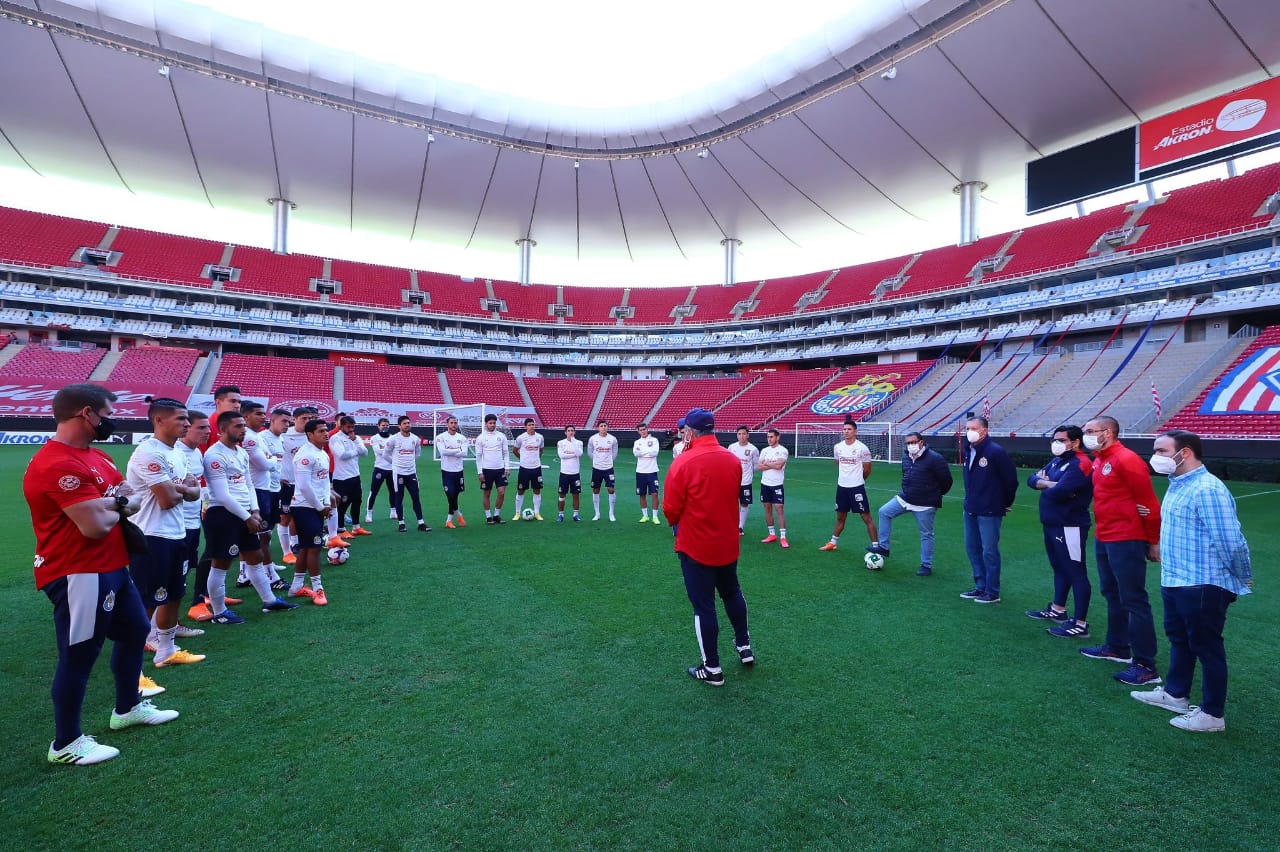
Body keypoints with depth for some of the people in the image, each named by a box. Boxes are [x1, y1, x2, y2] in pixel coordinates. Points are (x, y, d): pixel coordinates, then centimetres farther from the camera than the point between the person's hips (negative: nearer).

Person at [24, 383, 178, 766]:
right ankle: (66, 744, 19)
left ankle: (128, 708, 39)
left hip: (112, 568, 11)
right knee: (78, 656, 2)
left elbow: (133, 500, 11)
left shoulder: (96, 456, 11)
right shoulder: (57, 464, -23)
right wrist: (117, 507, -5)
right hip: (80, 575, -10)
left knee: (134, 631, 22)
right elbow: (96, 526, -27)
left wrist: (107, 503, -11)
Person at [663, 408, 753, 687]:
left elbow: (671, 509, -12)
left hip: (696, 547, -5)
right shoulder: (734, 460, -4)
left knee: (704, 606, 7)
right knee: (732, 594, 26)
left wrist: (676, 525, 8)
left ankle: (712, 669, 18)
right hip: (728, 544, 5)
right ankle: (744, 647, 41)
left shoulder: (683, 463, -20)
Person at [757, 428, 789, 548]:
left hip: (777, 484, -5)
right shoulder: (764, 450, 8)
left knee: (779, 509, -7)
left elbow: (779, 466, -20)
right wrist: (773, 464, -11)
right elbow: (760, 466, -1)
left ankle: (783, 537, -4)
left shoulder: (783, 450, -7)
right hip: (765, 483, 5)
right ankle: (772, 534, 19)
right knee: (767, 508, 9)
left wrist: (767, 463, -6)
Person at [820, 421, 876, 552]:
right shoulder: (838, 447, 4)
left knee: (867, 518, -3)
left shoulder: (862, 448, -11)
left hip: (857, 487, -5)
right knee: (840, 517, 18)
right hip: (841, 486, 5)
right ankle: (833, 543, 30)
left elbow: (867, 470, -2)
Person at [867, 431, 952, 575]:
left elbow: (946, 480, -12)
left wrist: (936, 494, 1)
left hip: (925, 505, -7)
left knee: (926, 534, 4)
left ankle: (926, 566, 17)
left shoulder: (934, 458, -17)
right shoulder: (906, 459, 6)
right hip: (904, 499, 7)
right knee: (884, 512, 1)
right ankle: (883, 547, 9)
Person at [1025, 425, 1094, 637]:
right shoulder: (1056, 461, 13)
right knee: (1059, 568, 21)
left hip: (1069, 527, -10)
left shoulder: (1080, 464, -16)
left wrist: (1045, 485, -3)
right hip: (1052, 524, 10)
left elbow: (1058, 492, -25)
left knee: (1076, 573, -3)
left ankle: (1080, 624, 2)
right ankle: (1057, 610, 34)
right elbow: (1032, 479, 8)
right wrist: (1049, 484, -11)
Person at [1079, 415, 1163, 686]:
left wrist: (1154, 542, -12)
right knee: (1112, 595, 20)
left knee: (1134, 602, -4)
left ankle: (1146, 667, 3)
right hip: (1103, 539, 10)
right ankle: (1117, 648, 34)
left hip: (1126, 542, -10)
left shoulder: (1126, 460, -17)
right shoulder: (1098, 461, 11)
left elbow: (1148, 503, -15)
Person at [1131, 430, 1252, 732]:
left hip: (1203, 586, -10)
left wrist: (1243, 580, -11)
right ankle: (1175, 694, 38)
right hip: (1175, 582, 10)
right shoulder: (1178, 485, 10)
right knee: (1179, 640, 22)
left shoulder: (1207, 489, -22)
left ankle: (1212, 714, 19)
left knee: (1207, 648, 5)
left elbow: (1230, 541, -22)